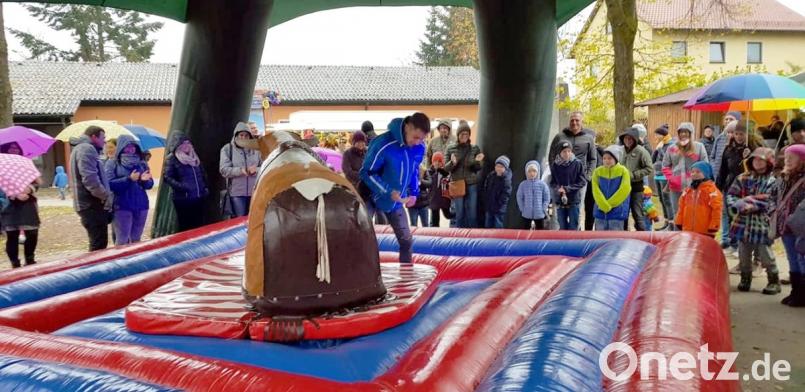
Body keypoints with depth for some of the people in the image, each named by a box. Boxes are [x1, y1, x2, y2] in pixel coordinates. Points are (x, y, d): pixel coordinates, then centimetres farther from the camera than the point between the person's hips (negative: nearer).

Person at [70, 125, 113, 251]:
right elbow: (90, 179, -23)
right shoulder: (86, 149, -11)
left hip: (90, 204, 11)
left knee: (98, 243, 15)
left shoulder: (85, 149, 23)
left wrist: (104, 196, 18)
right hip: (92, 204, -11)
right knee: (99, 245, -9)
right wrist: (106, 197, -18)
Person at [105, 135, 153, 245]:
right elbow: (109, 184, -10)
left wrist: (145, 180, -11)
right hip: (121, 207, -4)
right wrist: (129, 179, -19)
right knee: (122, 240, -4)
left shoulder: (141, 163, 11)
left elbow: (150, 184, 12)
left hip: (141, 206, 4)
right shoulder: (112, 163, 0)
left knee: (136, 239, 10)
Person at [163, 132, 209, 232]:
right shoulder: (171, 159, -5)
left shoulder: (193, 156, 13)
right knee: (184, 227, 2)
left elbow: (202, 173, 22)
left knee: (198, 226, 10)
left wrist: (205, 187, 9)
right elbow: (167, 177, -12)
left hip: (198, 197, 6)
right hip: (182, 199, -5)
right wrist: (180, 186, -24)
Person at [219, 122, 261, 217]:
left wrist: (256, 170, -20)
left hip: (254, 191, 3)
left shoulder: (255, 149, 4)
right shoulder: (227, 149, 0)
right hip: (236, 192, -2)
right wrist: (240, 170, -24)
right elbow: (224, 170, -8)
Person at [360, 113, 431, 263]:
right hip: (372, 197, -6)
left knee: (406, 240, 10)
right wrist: (388, 191, -29)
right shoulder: (383, 144, -29)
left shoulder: (419, 148, -10)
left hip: (396, 201, 6)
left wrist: (414, 192, 2)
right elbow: (366, 172, -22)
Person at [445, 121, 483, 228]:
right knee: (459, 213, 6)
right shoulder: (451, 149, 2)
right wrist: (452, 163, -20)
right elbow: (446, 168, 0)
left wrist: (477, 162, -19)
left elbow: (477, 169, 3)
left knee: (472, 213, 4)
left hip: (472, 185, 0)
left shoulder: (475, 148, 3)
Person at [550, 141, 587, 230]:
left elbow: (582, 182, -6)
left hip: (574, 201, -2)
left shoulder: (577, 164, -7)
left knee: (573, 227, 3)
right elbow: (552, 182, 4)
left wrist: (567, 188, -14)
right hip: (559, 201, 2)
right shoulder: (555, 165, -1)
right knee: (563, 227, 11)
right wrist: (558, 188, -17)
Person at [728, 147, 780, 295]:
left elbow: (773, 204, -10)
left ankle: (774, 281, 19)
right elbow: (730, 195, 2)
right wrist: (741, 203, -15)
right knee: (744, 254, 13)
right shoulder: (742, 178, 4)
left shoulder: (772, 182, -5)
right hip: (743, 223, 3)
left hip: (762, 223, -3)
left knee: (765, 255, 2)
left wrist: (755, 206, -19)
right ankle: (745, 279, 29)